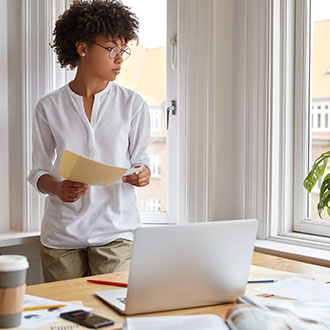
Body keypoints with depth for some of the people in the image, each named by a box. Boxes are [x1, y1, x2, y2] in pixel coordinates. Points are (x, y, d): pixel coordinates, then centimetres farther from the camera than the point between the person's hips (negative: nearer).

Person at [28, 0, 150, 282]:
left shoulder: (133, 104, 4)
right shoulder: (49, 108, 4)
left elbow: (140, 159, 9)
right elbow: (39, 171, 7)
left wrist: (142, 174, -14)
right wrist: (57, 188, -14)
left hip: (116, 230, -1)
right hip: (61, 235, 1)